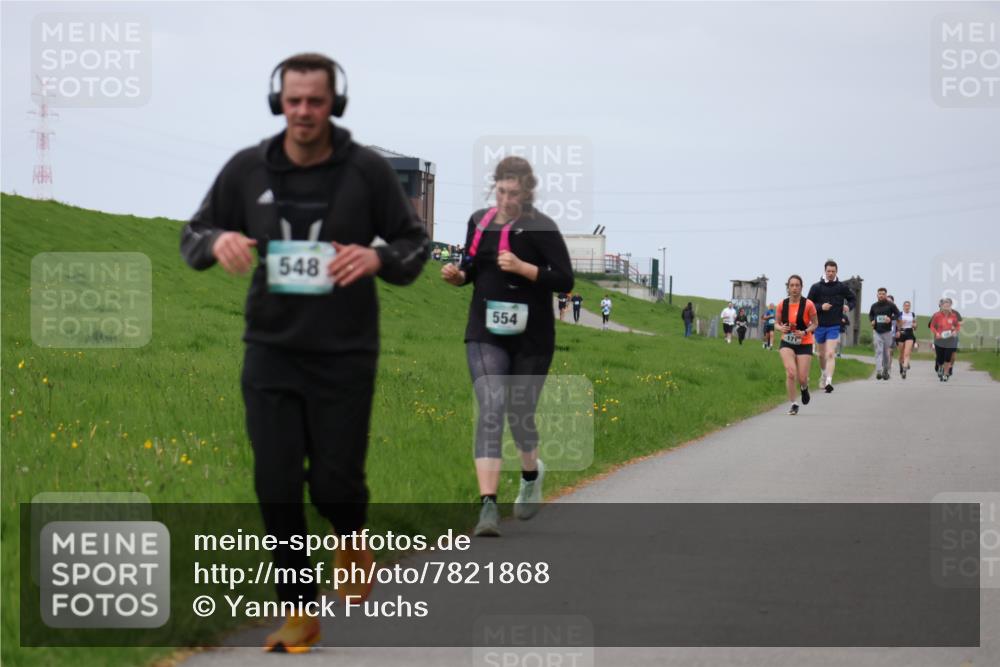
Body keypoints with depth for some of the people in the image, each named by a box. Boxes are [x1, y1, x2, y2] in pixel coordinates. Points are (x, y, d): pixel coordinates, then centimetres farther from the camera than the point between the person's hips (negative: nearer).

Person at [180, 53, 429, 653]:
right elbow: (193, 235, 9)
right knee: (277, 486, -1)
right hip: (271, 352, 2)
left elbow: (416, 242, 2)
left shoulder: (368, 170, -7)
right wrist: (217, 241, -15)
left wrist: (379, 257, -20)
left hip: (345, 356, -2)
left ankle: (353, 538, 37)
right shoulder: (247, 169, -2)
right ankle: (300, 611, 12)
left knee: (334, 484, 0)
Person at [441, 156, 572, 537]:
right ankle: (488, 506, -22)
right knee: (491, 410, -14)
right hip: (485, 335, 2)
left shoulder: (541, 228, -9)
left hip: (531, 338, -2)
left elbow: (565, 280, -13)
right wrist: (457, 275, -2)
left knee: (519, 415, 10)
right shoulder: (479, 222, 6)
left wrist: (522, 268, -24)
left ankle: (531, 474, 45)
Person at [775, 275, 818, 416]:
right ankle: (793, 404, -5)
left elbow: (815, 324, -1)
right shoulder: (782, 305, -4)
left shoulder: (808, 305, -11)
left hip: (804, 344, -1)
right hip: (787, 343, 1)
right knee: (790, 372, -18)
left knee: (802, 378, -3)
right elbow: (776, 323, 7)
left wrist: (805, 332, -19)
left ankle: (804, 388, 36)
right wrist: (780, 328, -16)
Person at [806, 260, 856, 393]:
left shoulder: (842, 287, 0)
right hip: (820, 326, 2)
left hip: (834, 327, -2)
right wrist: (820, 307, -17)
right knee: (822, 355, 17)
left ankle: (829, 381, -24)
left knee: (830, 354, -15)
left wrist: (849, 306, -5)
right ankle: (824, 374, 42)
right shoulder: (816, 287, -2)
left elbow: (852, 298, 17)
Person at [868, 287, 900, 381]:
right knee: (878, 351, -11)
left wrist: (891, 318, -16)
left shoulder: (890, 305, -2)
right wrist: (871, 321, 0)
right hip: (877, 332, 1)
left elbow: (898, 314, 2)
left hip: (887, 332, -1)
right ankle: (878, 371, -19)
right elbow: (870, 315, 21)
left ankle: (885, 371, 24)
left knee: (886, 352, 7)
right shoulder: (874, 306, 6)